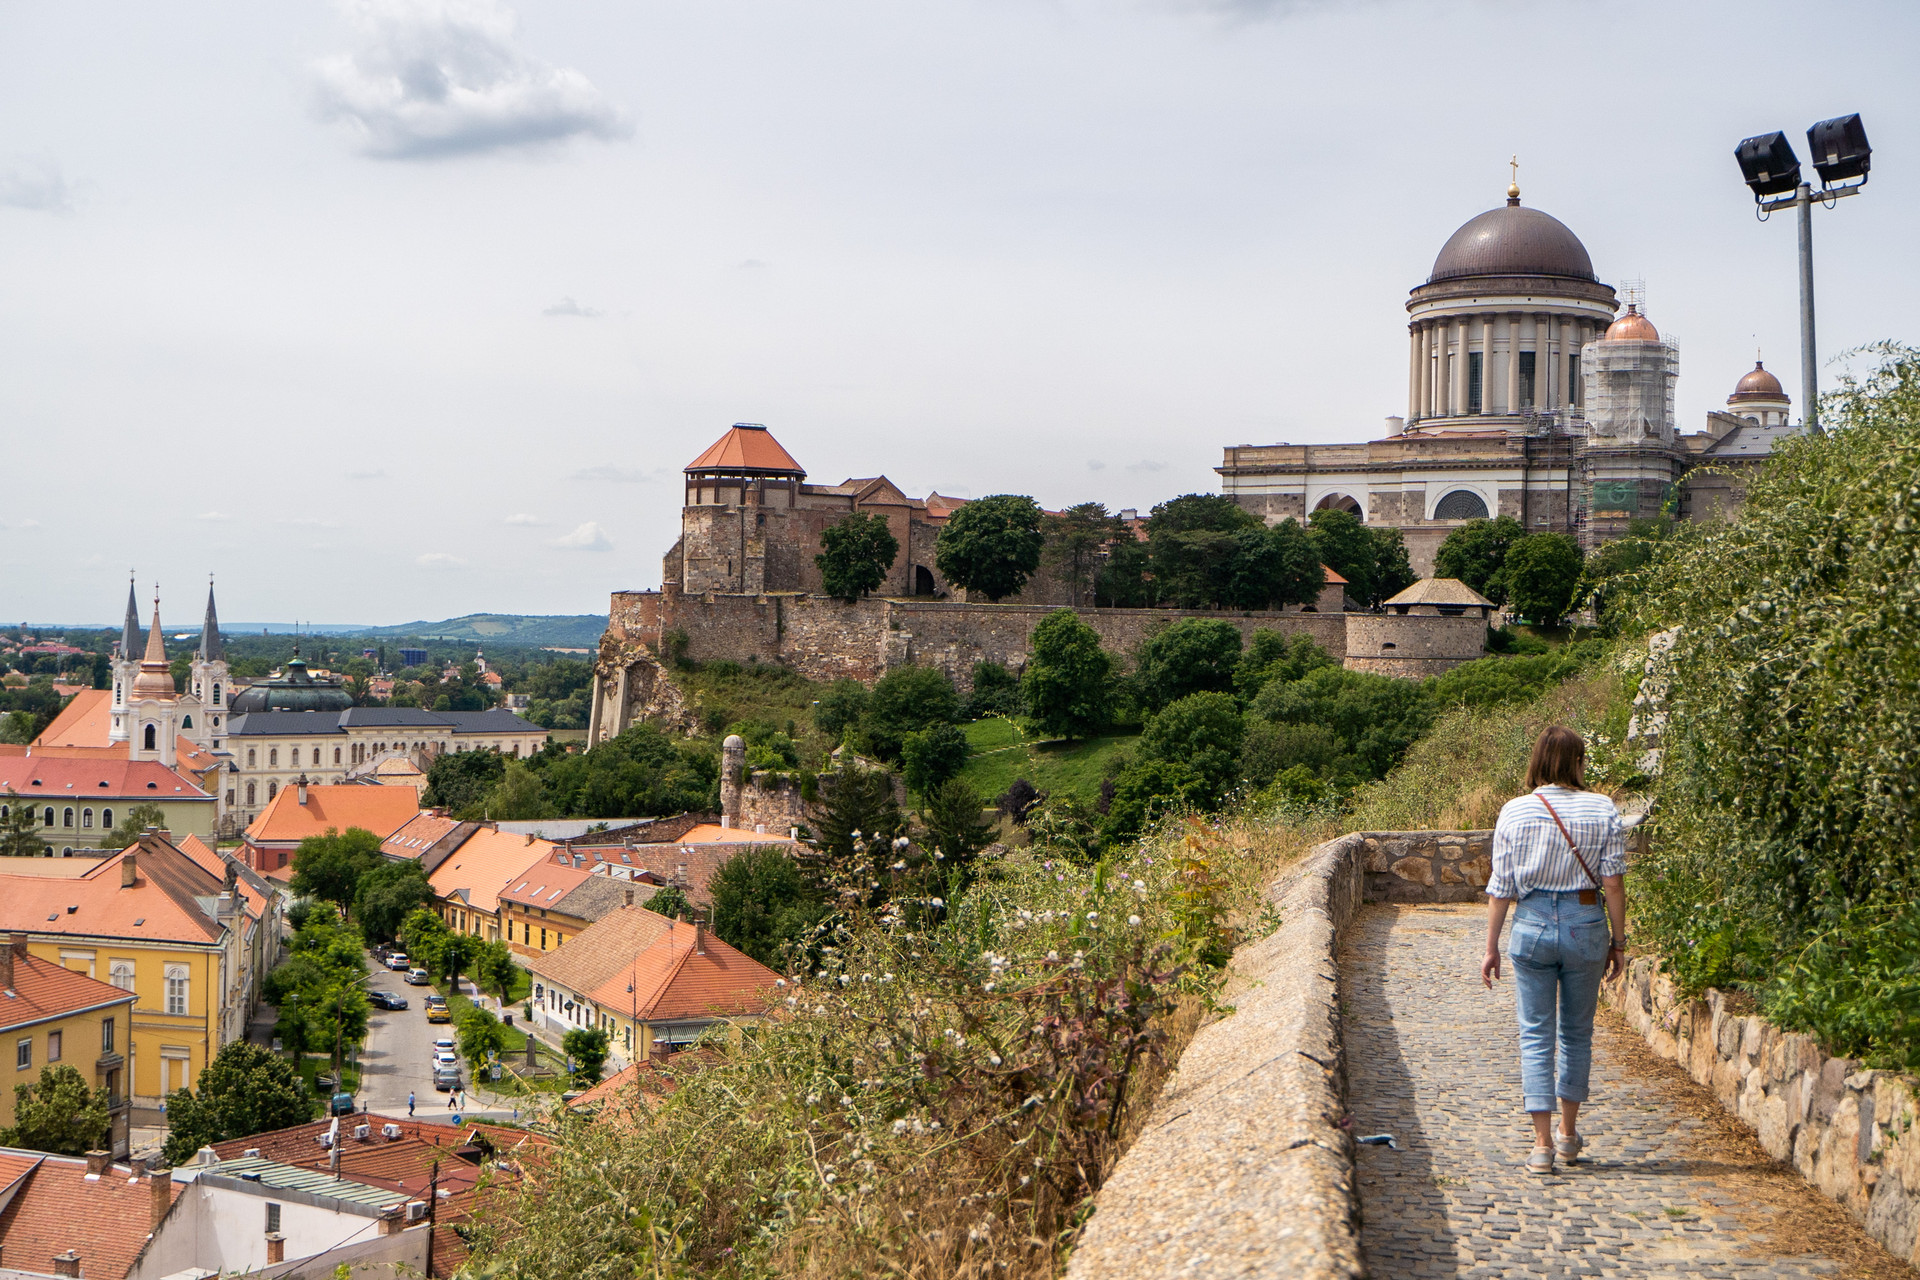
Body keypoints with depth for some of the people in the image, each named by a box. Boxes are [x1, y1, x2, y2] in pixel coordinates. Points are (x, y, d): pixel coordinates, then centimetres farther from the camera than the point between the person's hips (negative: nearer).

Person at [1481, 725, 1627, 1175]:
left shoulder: (1514, 812, -2)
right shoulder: (1603, 810, -2)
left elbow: (1501, 887, -1)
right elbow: (1613, 881, -4)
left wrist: (1492, 946, 6)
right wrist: (1619, 940, 5)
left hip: (1531, 924, -1)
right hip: (1586, 923, 1)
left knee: (1535, 1035, 4)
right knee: (1577, 1032, 16)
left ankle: (1542, 1144, -1)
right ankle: (1569, 1134, 28)